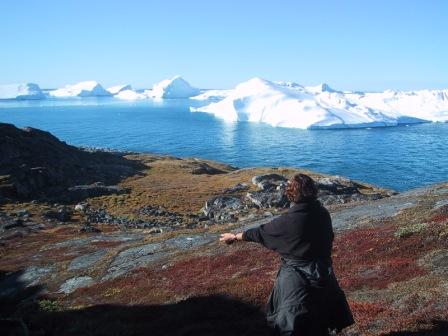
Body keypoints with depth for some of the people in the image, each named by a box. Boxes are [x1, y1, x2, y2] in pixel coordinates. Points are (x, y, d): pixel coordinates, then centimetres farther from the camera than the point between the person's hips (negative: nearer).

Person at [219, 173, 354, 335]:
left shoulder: (289, 220, -22)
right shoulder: (323, 213, -8)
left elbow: (262, 232, -10)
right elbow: (328, 238, 7)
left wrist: (235, 237, 5)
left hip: (297, 278, -5)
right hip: (323, 272, 5)